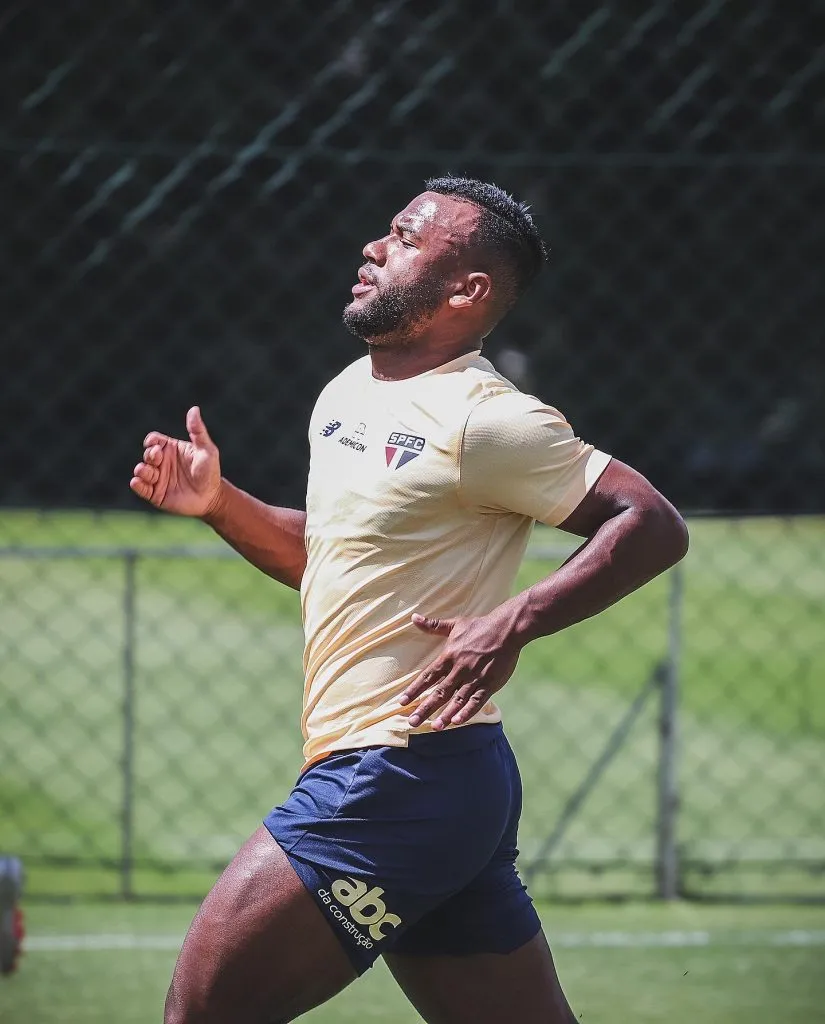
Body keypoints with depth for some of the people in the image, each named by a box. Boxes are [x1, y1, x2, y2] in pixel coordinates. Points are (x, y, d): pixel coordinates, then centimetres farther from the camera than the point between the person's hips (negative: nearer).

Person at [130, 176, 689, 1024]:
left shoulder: (482, 421, -13)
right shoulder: (347, 396, 15)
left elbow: (654, 525, -14)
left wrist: (514, 624, -23)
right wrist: (217, 502, 11)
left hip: (399, 784, -9)